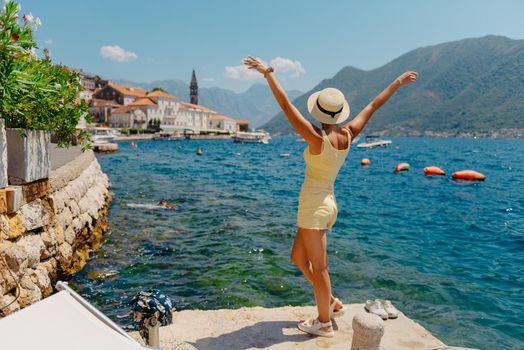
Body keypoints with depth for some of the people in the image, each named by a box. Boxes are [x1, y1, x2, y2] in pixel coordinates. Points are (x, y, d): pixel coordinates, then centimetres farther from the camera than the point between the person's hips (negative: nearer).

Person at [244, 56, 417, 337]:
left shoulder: (318, 139, -21)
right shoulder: (348, 135, -3)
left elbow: (286, 105, -22)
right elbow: (373, 106, 9)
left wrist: (268, 73, -16)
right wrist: (397, 83, 21)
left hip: (314, 206, -8)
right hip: (327, 203, 8)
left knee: (318, 268, 7)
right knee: (298, 257, 23)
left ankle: (324, 323, 24)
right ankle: (332, 303, 33)